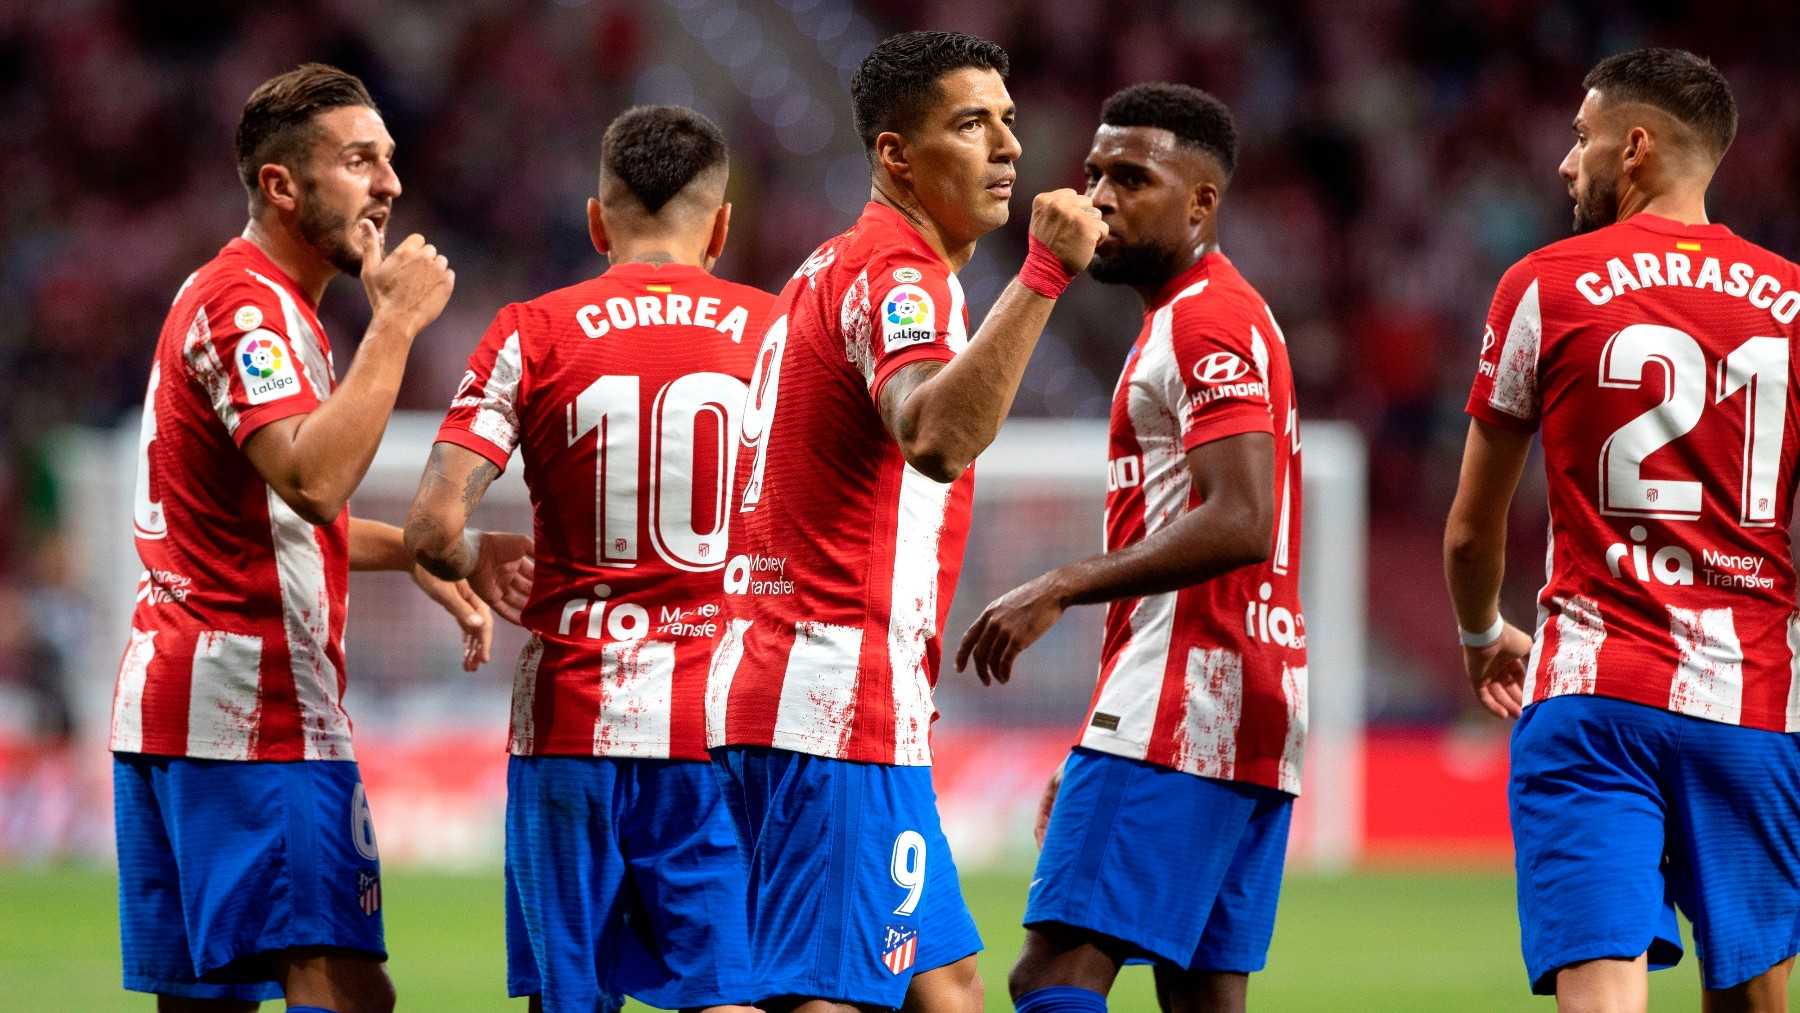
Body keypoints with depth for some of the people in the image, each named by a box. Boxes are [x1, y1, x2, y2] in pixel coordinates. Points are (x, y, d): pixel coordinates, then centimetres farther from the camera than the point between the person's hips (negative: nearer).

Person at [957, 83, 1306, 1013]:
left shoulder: (1205, 323, -9)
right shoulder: (1220, 320, 24)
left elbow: (1237, 523, -22)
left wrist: (1062, 588, -21)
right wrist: (1101, 747, 25)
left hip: (1180, 705, -10)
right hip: (1252, 719, 11)